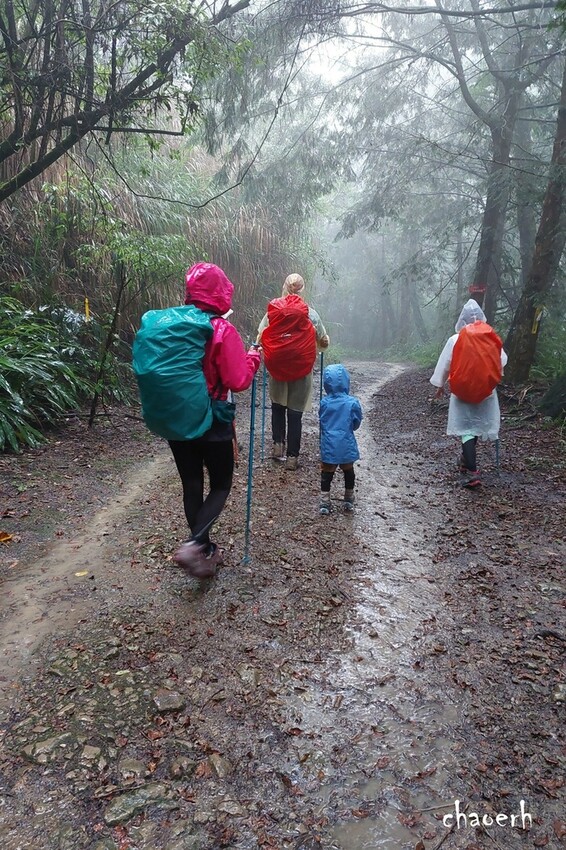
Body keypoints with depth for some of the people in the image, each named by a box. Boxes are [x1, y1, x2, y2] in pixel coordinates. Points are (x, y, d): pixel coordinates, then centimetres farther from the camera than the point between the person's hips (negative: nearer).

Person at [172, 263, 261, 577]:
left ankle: (206, 552, 28)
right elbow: (238, 381, -18)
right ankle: (194, 544, -6)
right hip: (212, 424, -5)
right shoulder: (222, 330, -16)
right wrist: (253, 358, -2)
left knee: (191, 487, 15)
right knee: (220, 486, 12)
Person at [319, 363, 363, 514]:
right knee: (348, 472, 19)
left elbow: (321, 422, 5)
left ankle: (325, 504, 13)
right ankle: (349, 502, 31)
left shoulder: (324, 402, -8)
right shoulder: (352, 402, -14)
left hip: (329, 445, 0)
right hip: (346, 445, 0)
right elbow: (356, 424, -2)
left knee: (326, 474, 11)